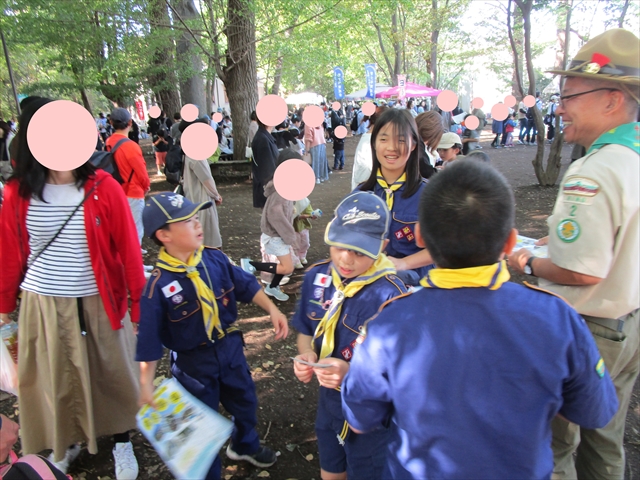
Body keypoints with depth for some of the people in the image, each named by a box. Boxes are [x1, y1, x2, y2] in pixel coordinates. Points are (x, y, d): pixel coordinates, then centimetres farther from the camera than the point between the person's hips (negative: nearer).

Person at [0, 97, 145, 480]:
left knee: (112, 375, 14)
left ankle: (122, 443, 37)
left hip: (99, 302, -2)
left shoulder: (103, 187, -12)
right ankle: (65, 444, 44)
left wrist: (139, 303, -8)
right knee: (55, 380, 18)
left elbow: (129, 249, -10)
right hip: (42, 304, 2)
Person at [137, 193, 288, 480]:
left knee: (245, 400, 26)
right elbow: (149, 339, -18)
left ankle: (245, 446, 57)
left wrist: (272, 310, -8)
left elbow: (246, 285, 0)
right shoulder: (159, 284, -24)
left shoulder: (215, 259, -12)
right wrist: (146, 385, -14)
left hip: (229, 347, 5)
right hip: (193, 361, -5)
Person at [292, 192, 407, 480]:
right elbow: (305, 331, 5)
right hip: (328, 402, 5)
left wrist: (352, 373, -37)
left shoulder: (390, 296, -28)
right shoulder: (317, 277, -10)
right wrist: (307, 355, -16)